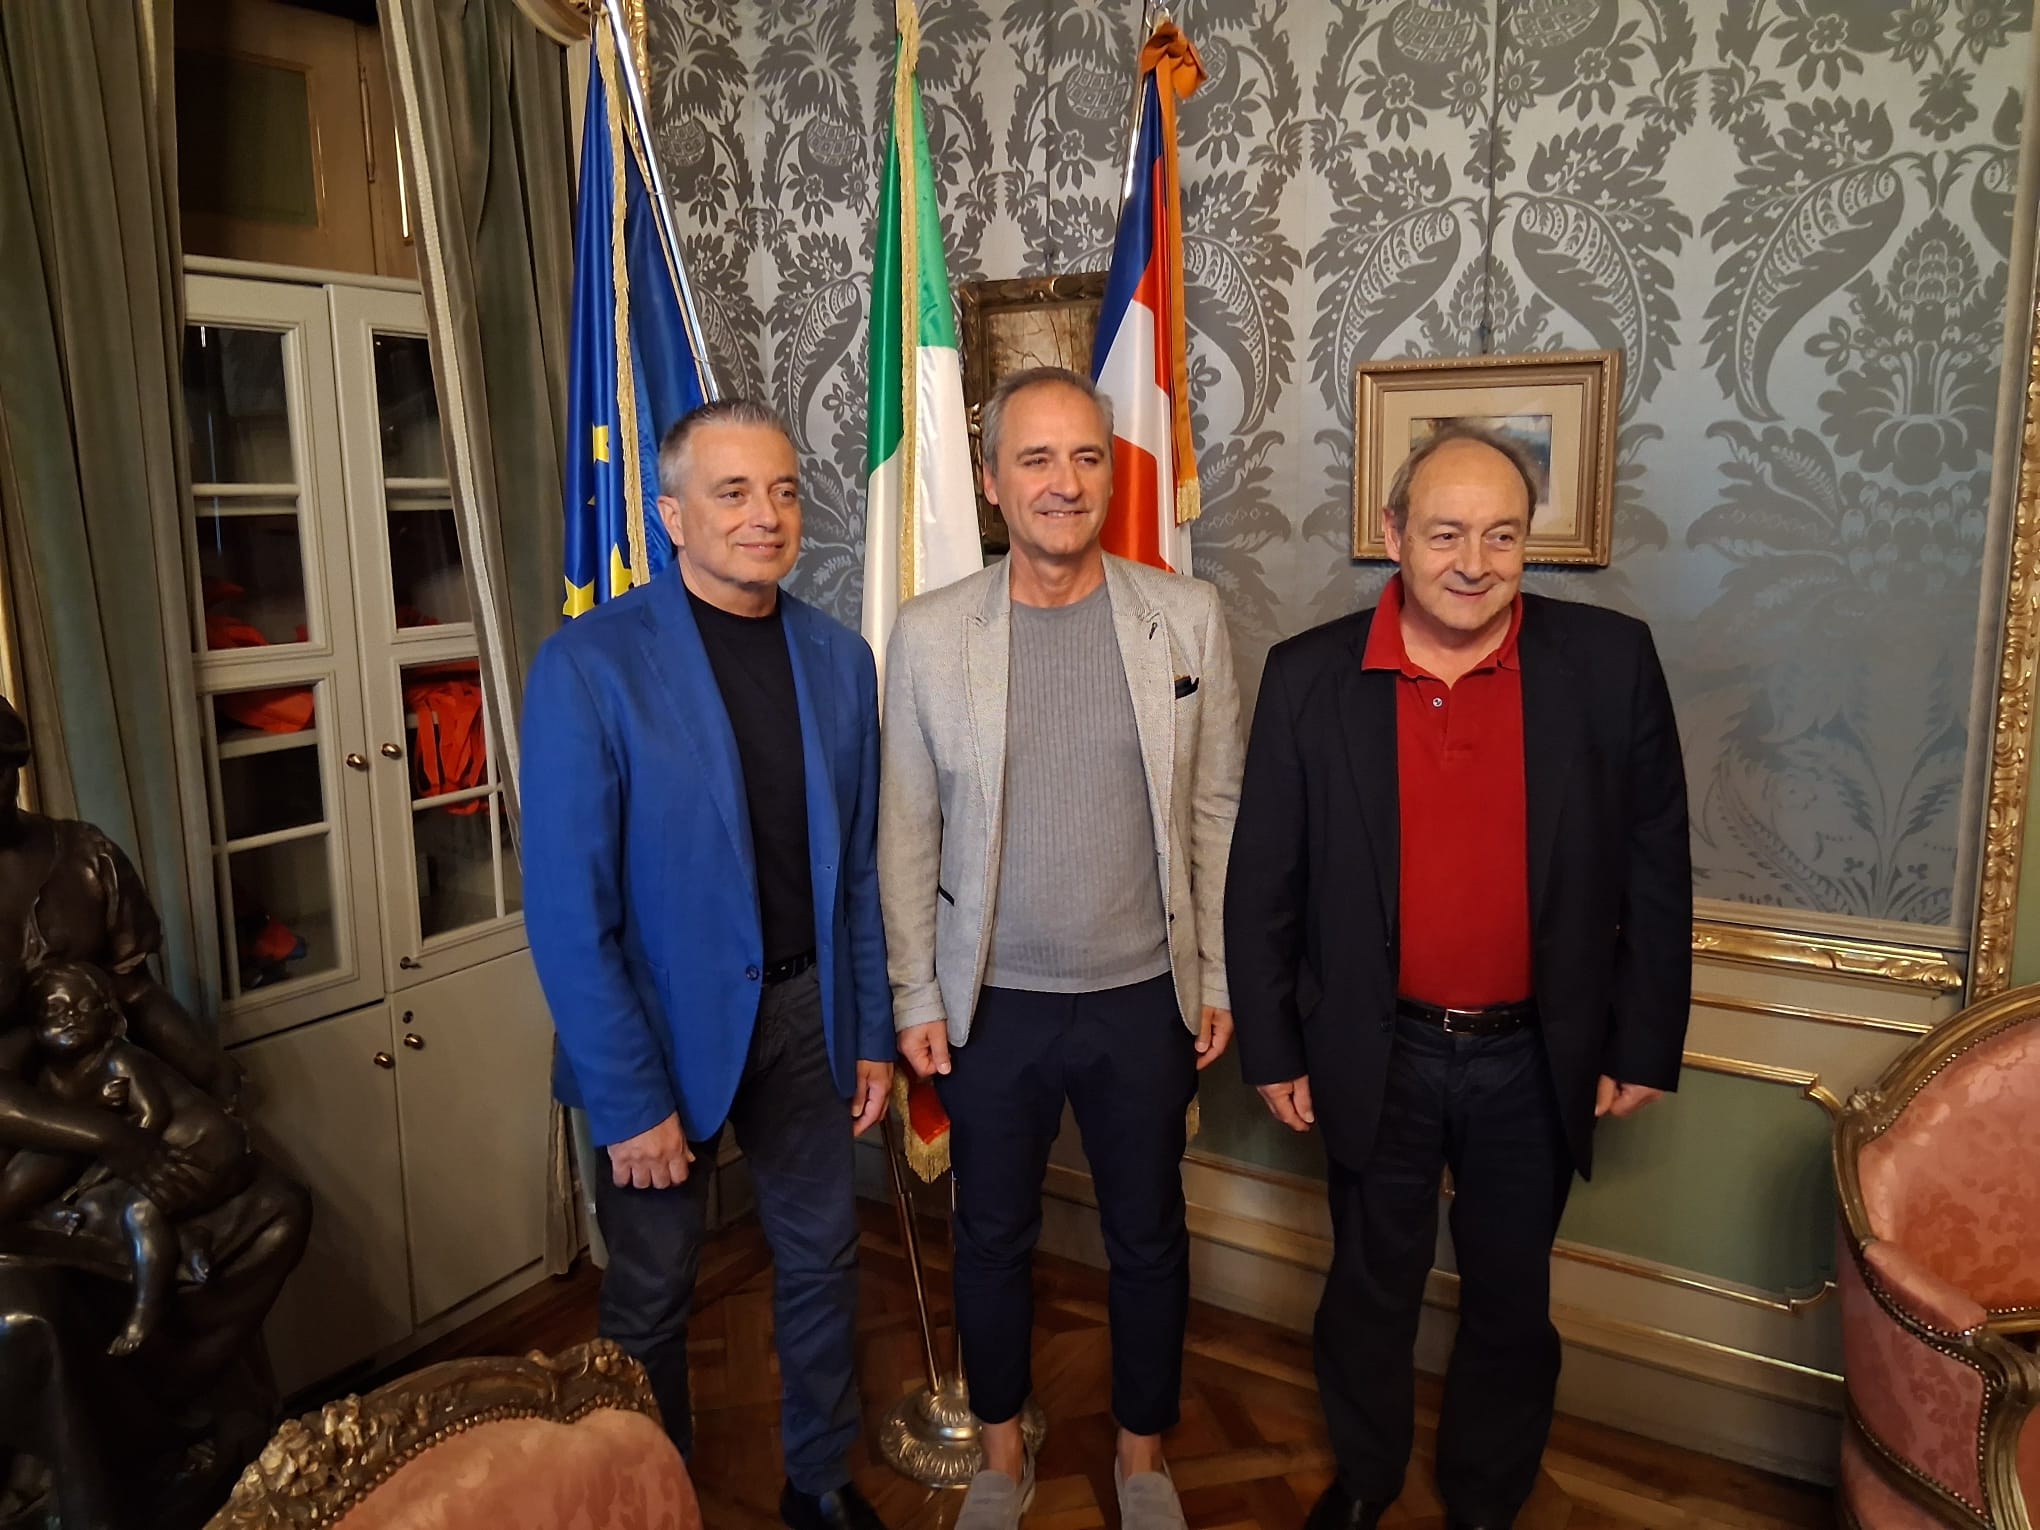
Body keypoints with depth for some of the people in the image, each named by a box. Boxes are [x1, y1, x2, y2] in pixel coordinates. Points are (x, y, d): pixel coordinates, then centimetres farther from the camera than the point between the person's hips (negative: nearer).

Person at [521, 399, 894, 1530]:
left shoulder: (839, 658, -1)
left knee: (821, 1258, 17)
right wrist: (628, 1098, -15)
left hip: (803, 1008, 4)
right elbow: (567, 910, -15)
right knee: (653, 1290, 15)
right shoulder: (589, 666, -16)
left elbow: (857, 866, 5)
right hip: (665, 1021, -3)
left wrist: (872, 1032, 6)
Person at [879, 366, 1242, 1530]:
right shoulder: (929, 632, -7)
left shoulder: (1188, 617, -5)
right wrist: (915, 995, -2)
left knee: (1149, 1237, 17)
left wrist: (1220, 978, 0)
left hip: (1145, 997, 1)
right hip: (991, 1003, 0)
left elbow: (1217, 810, 0)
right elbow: (907, 831, -2)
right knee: (993, 1235, 17)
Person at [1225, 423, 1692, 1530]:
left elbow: (1656, 871, -2)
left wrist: (1644, 1047, -1)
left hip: (1537, 1062, 1)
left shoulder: (1611, 663, -8)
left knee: (1511, 1304, 19)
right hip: (1373, 1059, 0)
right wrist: (1271, 1051, -2)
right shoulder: (1309, 677, -9)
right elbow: (1261, 884, -3)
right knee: (1370, 1291, 19)